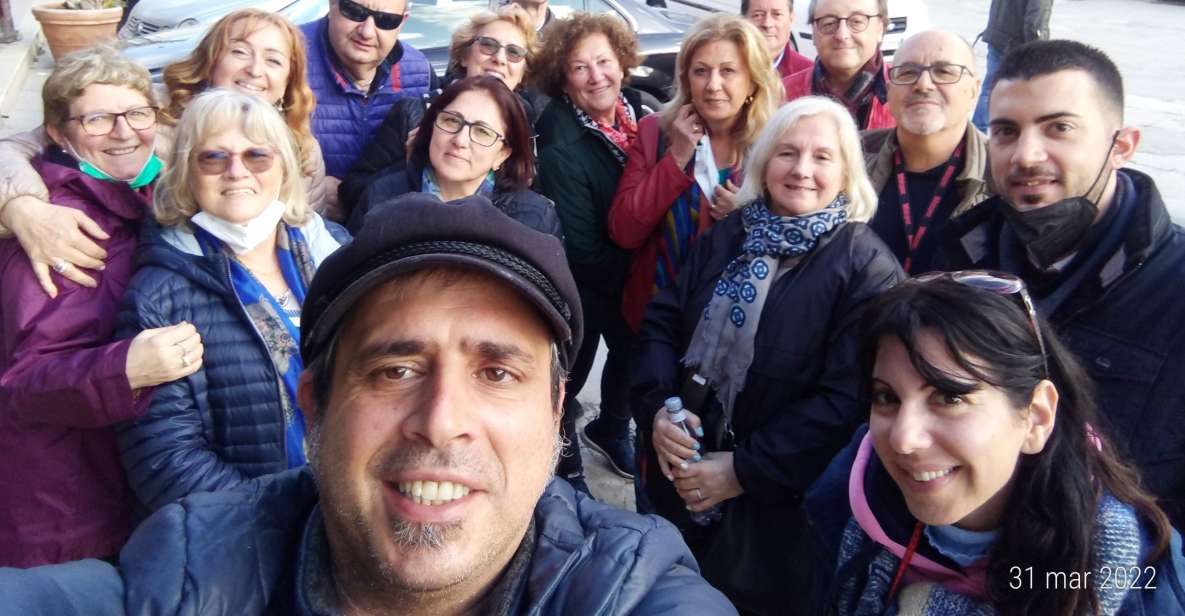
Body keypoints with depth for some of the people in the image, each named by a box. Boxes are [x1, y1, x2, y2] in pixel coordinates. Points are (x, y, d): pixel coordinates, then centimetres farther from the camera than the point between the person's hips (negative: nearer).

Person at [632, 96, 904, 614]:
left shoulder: (866, 266, -12)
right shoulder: (727, 236, 6)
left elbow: (847, 397, -20)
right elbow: (662, 323, 4)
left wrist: (745, 469, -21)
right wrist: (657, 408, -14)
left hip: (776, 504, -5)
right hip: (680, 479, 5)